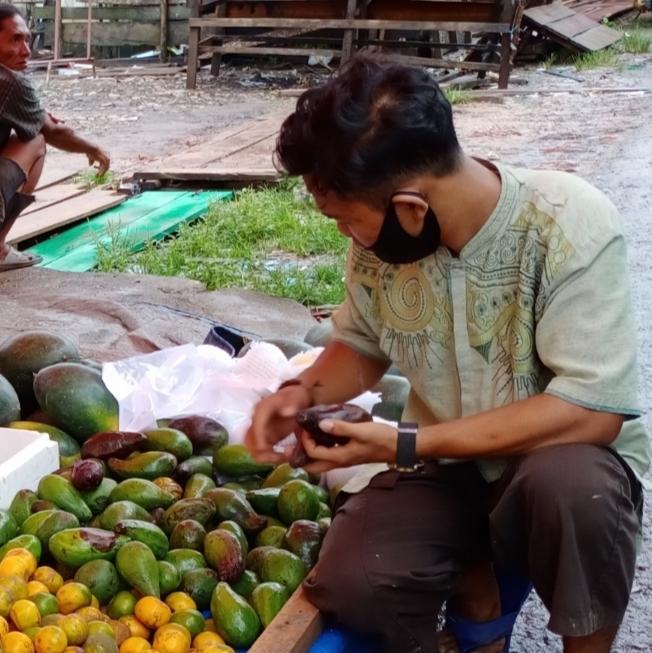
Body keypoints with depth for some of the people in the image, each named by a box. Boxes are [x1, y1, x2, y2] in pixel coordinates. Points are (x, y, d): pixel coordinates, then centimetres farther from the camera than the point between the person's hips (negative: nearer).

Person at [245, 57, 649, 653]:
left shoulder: (571, 225, -25)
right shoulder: (381, 237, -10)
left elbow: (592, 409, -27)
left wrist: (406, 445, -28)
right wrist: (304, 392, -14)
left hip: (562, 455, -3)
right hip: (443, 465, 3)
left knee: (568, 484, -38)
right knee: (351, 585, -24)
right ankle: (474, 581, 9)